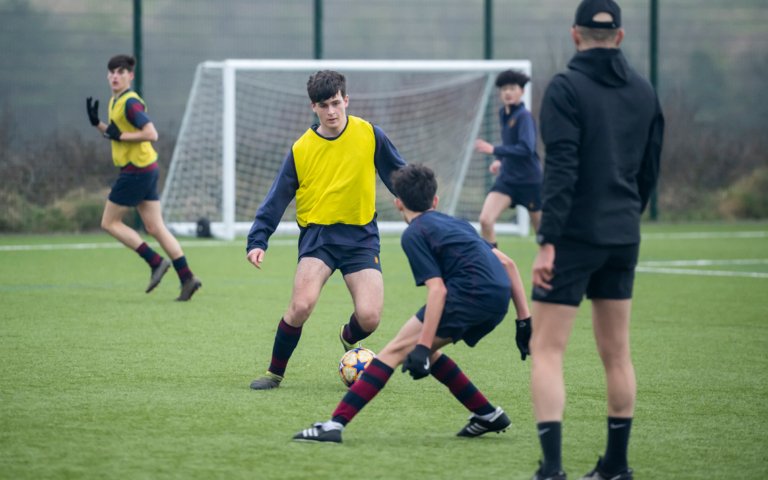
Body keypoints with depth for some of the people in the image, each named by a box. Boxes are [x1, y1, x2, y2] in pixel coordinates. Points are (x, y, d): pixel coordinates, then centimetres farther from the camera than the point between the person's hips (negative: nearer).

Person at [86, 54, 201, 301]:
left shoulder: (130, 103, -15)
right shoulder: (115, 102, 15)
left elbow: (151, 134, -23)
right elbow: (115, 135, 25)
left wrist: (120, 136, -18)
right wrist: (97, 123, 12)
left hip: (137, 170, -9)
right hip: (146, 170, 9)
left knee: (110, 223, 0)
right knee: (155, 227, 7)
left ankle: (156, 262, -2)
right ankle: (187, 278, 3)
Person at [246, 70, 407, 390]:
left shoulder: (369, 135, -1)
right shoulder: (301, 150, -1)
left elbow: (398, 173, 11)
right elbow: (276, 199, 1)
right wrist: (258, 241, -7)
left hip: (361, 235, 1)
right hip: (318, 234, -1)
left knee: (369, 317, -14)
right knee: (301, 304, -24)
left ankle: (348, 339, 25)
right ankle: (275, 372, -1)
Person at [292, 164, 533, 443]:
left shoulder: (414, 233, 5)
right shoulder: (456, 224, 28)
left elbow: (437, 289, -8)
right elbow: (507, 264, 24)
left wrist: (422, 347, -10)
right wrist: (524, 320, 24)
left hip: (472, 294, -7)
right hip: (500, 297, 7)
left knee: (398, 349, -4)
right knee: (426, 351, 24)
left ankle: (336, 423, -13)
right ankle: (489, 416, 25)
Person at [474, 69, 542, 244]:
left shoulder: (524, 116, -16)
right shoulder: (504, 114, 7)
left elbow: (526, 149, -26)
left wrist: (494, 150, -27)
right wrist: (501, 161, 6)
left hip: (529, 181, -6)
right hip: (507, 178, 6)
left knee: (541, 229, 8)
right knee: (485, 220, -13)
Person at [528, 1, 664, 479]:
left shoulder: (566, 88, -11)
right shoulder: (643, 91, 8)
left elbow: (561, 170, -18)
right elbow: (651, 168, 14)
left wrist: (548, 242, -18)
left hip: (575, 237, -6)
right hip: (623, 240, 6)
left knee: (547, 350, -4)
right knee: (616, 353, 14)